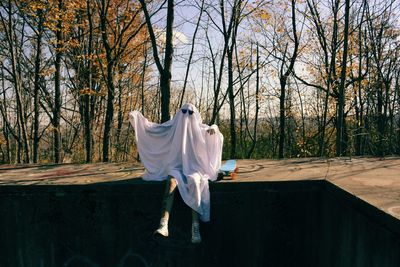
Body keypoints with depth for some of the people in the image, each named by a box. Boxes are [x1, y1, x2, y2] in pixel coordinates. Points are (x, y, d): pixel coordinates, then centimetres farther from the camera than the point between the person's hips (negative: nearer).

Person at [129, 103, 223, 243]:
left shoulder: (199, 128, 9)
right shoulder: (174, 126, 11)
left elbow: (212, 133, -9)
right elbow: (152, 127, 8)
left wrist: (214, 128, -32)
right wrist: (137, 117, -3)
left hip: (194, 166, 0)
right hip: (177, 166, 1)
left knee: (194, 184, -34)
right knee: (171, 182, -33)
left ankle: (195, 228, -36)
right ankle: (163, 225, -43)